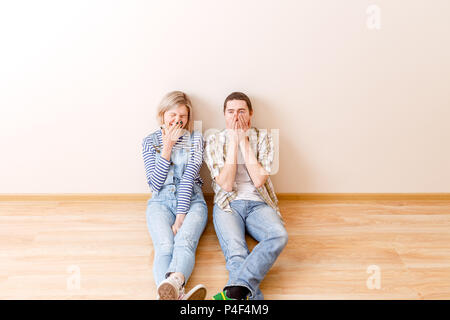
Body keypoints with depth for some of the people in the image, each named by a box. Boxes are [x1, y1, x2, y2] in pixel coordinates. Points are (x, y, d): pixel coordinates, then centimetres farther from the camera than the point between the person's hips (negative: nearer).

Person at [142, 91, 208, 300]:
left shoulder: (195, 139, 9)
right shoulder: (150, 141, 12)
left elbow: (189, 177, -3)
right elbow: (155, 182, 1)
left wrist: (180, 217, -14)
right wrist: (168, 146, -5)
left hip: (191, 201, 0)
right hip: (160, 202, 0)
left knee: (184, 242, -33)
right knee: (164, 246, -31)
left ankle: (174, 282, -63)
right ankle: (177, 294, -58)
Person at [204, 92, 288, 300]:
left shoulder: (263, 138, 6)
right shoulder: (214, 141, 5)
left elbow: (258, 180, -8)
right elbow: (226, 184, -7)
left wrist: (244, 140, -6)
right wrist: (233, 141, -7)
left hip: (258, 204, 1)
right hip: (228, 205, 0)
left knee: (279, 235, -33)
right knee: (235, 252, -31)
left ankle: (235, 290, -44)